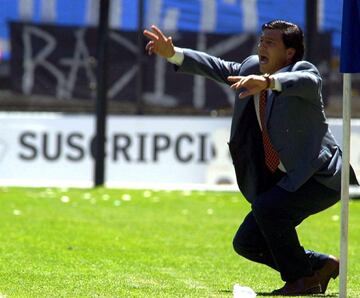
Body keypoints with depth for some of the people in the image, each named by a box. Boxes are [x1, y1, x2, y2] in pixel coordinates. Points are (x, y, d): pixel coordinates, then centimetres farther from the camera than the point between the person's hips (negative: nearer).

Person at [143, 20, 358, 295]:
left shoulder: (304, 70, -15)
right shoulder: (251, 68, 6)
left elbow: (306, 81, -38)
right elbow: (218, 68, 8)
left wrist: (268, 82, -57)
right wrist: (172, 54, -6)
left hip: (320, 176, -9)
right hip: (285, 179, 9)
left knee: (266, 207, -30)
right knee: (246, 243, 5)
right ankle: (321, 265, 20)